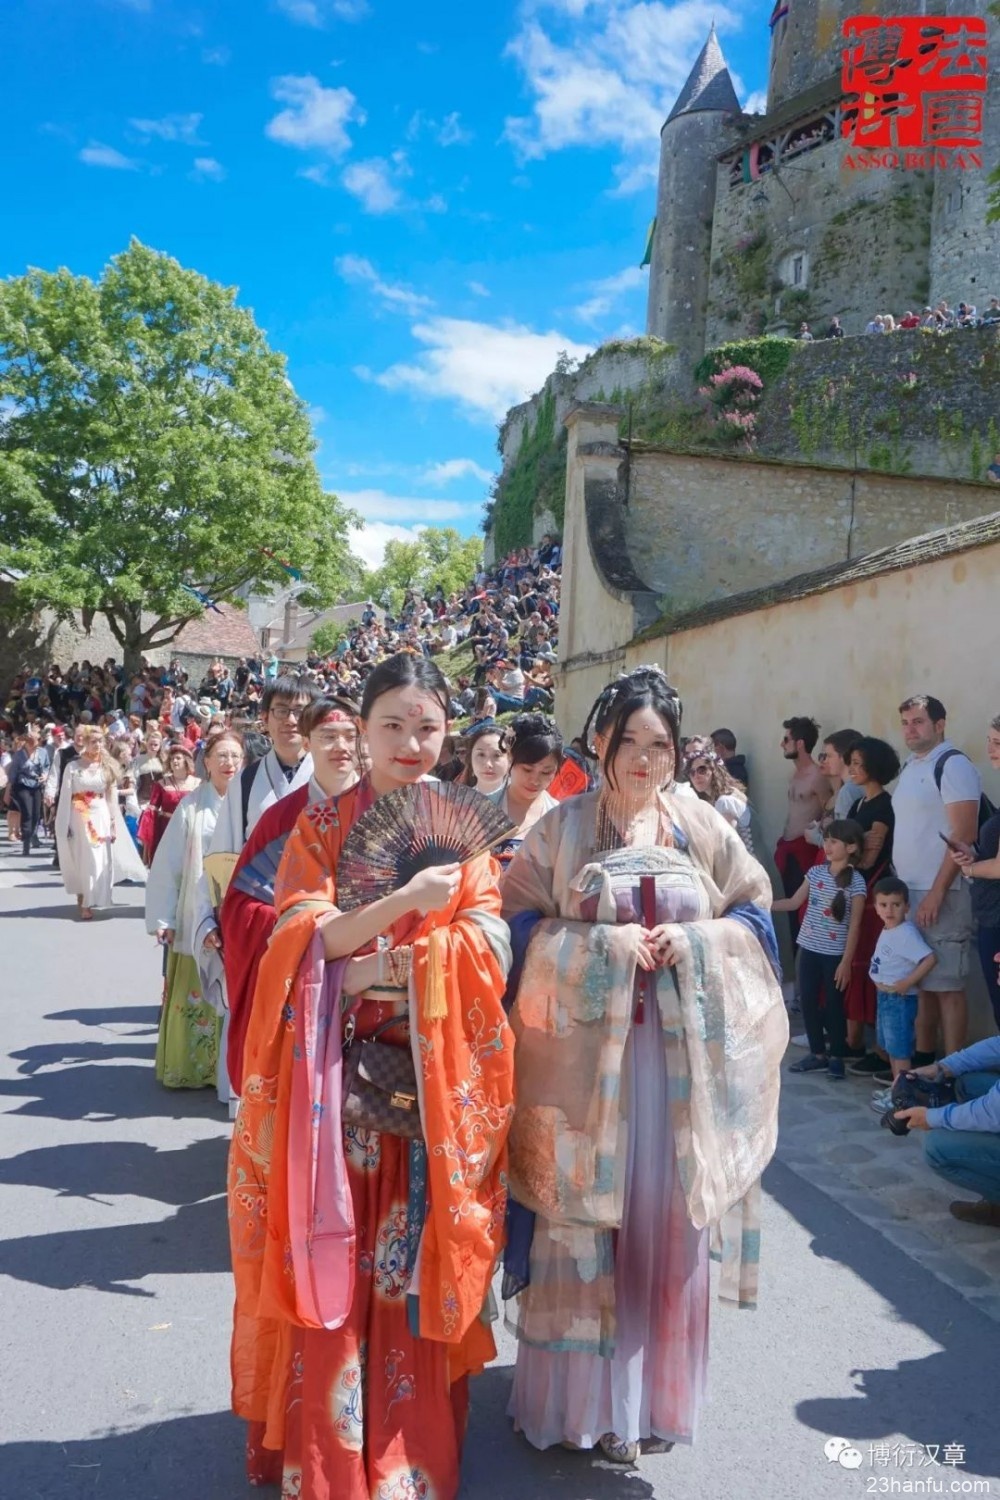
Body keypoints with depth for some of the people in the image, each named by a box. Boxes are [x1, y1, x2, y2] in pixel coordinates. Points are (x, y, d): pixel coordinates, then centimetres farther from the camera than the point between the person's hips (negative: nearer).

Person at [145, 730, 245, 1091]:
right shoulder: (191, 806, -2)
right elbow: (166, 865, -1)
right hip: (196, 918, -1)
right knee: (195, 997, 4)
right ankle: (190, 1067, 18)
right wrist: (162, 918, -4)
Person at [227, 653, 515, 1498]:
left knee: (418, 1260, 8)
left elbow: (489, 947, -3)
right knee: (331, 1257, 3)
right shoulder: (322, 824, 2)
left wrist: (395, 967, -17)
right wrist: (403, 902, -25)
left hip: (436, 1080, 1)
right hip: (339, 1073, -1)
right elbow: (306, 936, -10)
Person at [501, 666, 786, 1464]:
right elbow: (517, 921, -4)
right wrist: (604, 945, -16)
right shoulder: (560, 828, -1)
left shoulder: (702, 826, 4)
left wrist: (693, 941, -11)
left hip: (680, 1051, 2)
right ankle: (590, 1392, 24)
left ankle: (650, 1386, 30)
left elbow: (756, 913, 7)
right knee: (585, 1218, 5)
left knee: (665, 1219, 10)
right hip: (587, 1050, -2)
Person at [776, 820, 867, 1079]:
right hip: (809, 949, 5)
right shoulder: (815, 872, 3)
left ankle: (836, 1056, 19)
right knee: (808, 1001, 8)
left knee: (833, 1004, 4)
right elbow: (794, 902, 13)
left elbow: (854, 925, -10)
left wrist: (846, 962, -12)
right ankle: (818, 1053, 22)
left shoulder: (856, 881, -11)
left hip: (835, 954, -5)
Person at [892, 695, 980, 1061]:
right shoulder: (909, 767, 15)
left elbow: (964, 835, -17)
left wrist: (937, 892, -19)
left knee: (946, 983, -4)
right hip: (908, 891, 8)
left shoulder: (953, 765, -10)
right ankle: (921, 1059, 21)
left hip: (940, 894, -8)